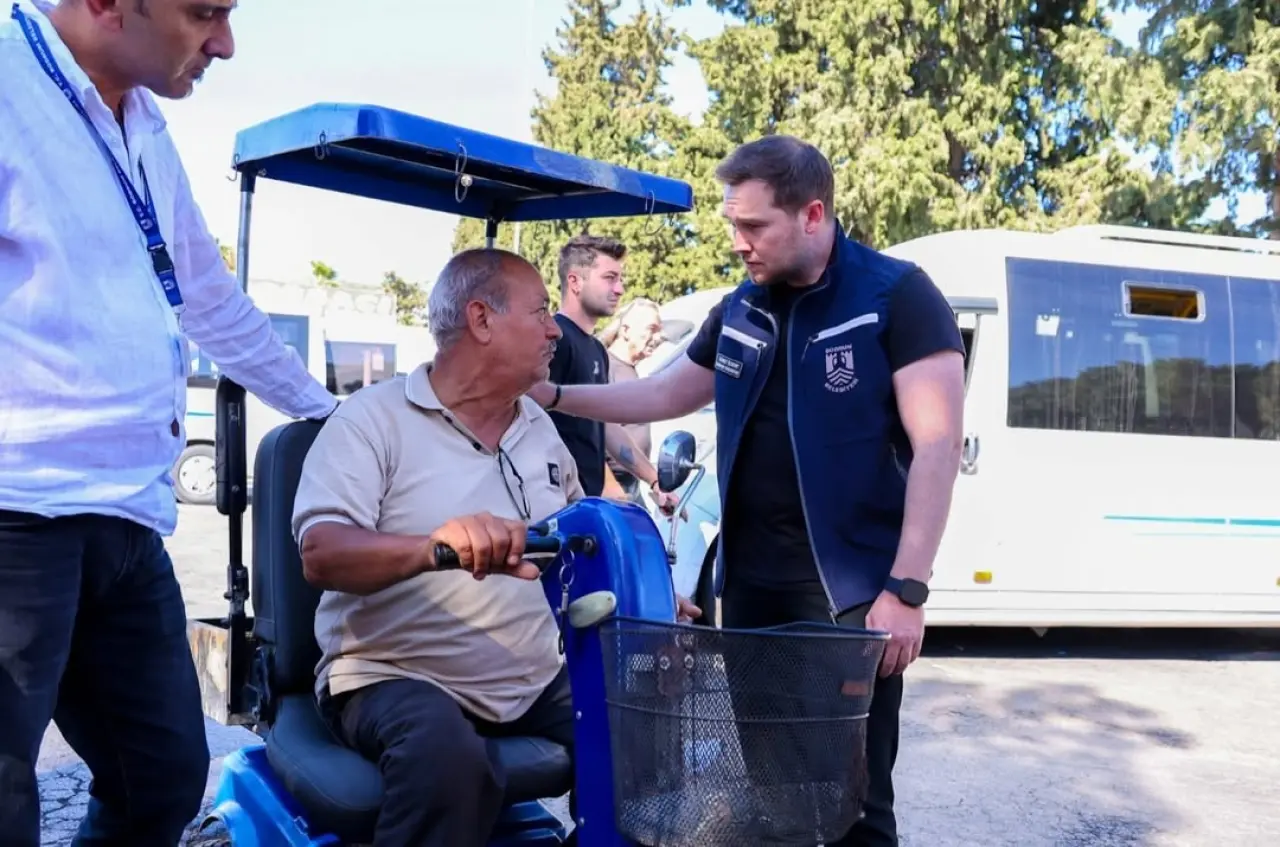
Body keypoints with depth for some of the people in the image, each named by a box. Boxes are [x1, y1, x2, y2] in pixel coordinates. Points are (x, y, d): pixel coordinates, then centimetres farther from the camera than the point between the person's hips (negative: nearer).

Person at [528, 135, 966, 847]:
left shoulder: (898, 297, -9)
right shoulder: (739, 311, 10)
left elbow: (938, 447, -15)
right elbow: (665, 395, 22)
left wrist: (906, 588, -20)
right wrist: (551, 395, 12)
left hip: (851, 587, -6)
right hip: (749, 581, 6)